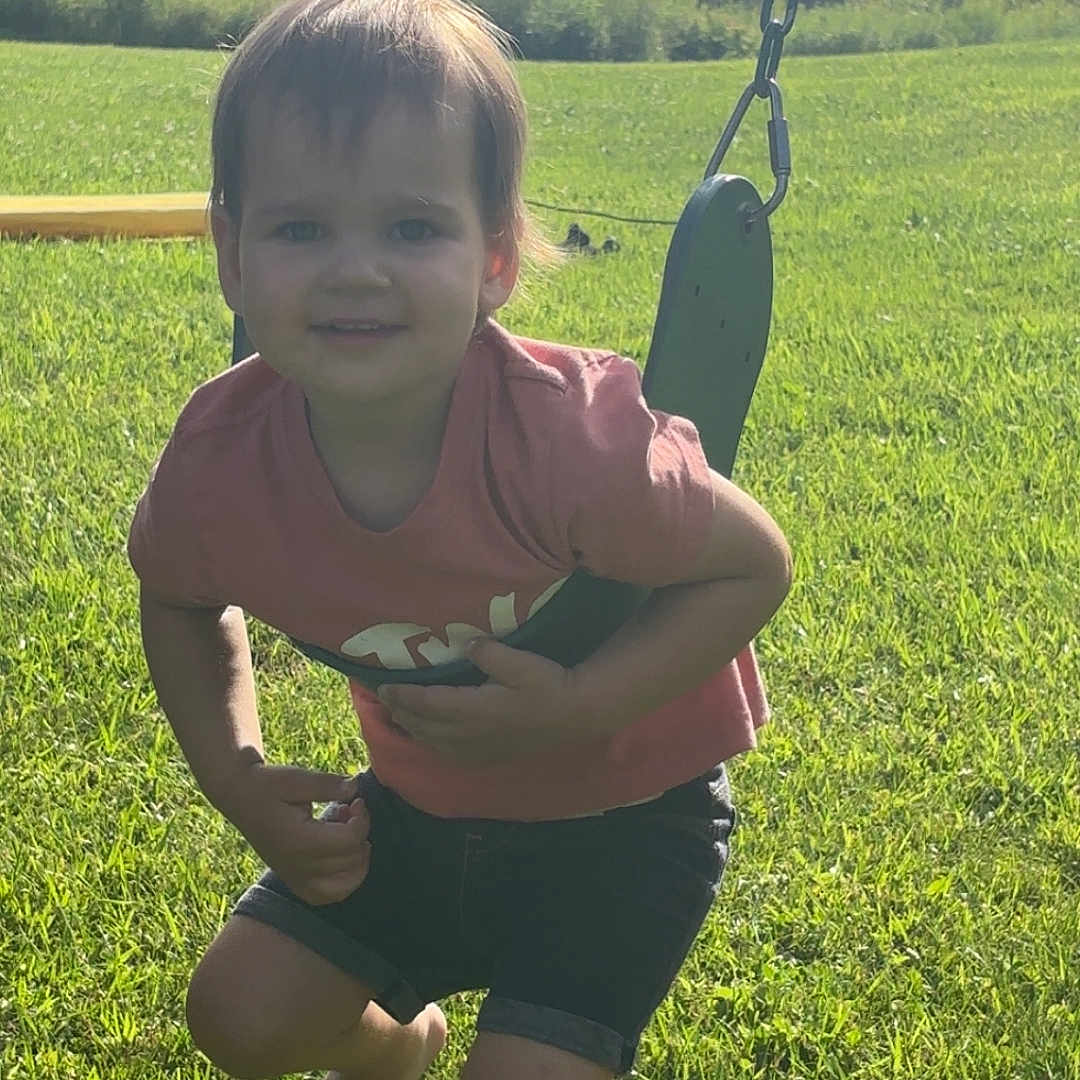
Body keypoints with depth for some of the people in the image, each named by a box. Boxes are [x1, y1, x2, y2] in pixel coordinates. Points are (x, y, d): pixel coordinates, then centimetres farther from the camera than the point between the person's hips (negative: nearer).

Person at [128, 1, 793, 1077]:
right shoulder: (217, 457, -22)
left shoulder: (567, 437, -36)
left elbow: (754, 566, -20)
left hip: (626, 812, -4)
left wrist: (578, 707, -31)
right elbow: (181, 597, 2)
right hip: (424, 801, 4)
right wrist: (237, 780, -11)